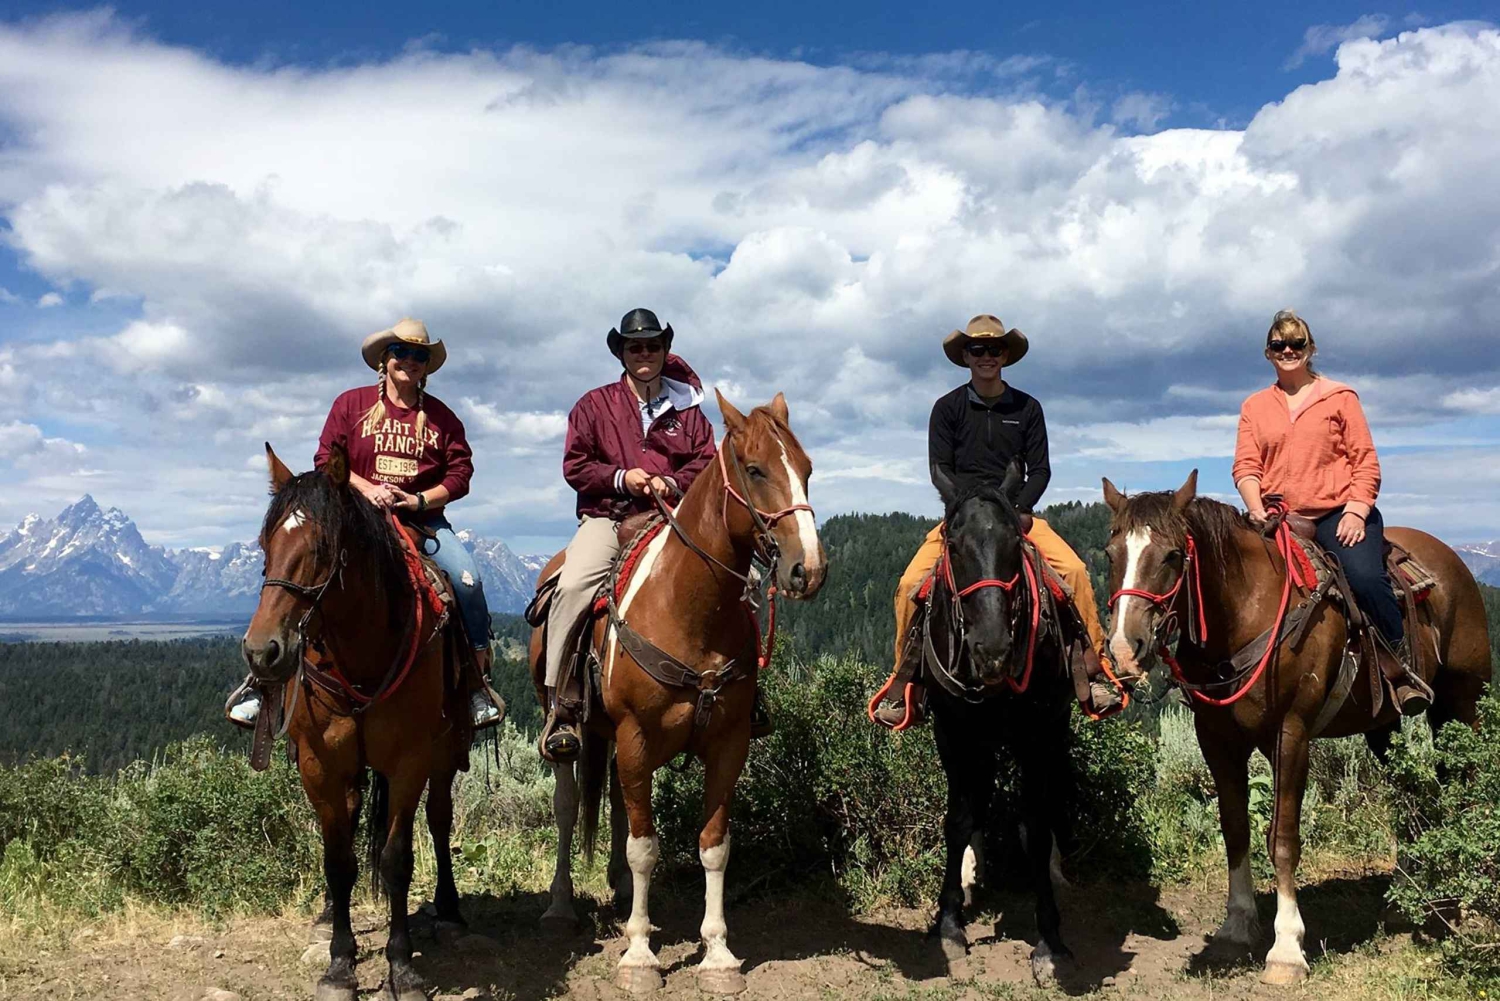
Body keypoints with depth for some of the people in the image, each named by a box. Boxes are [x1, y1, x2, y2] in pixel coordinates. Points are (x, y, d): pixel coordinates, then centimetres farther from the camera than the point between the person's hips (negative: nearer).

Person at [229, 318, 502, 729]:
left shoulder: (441, 417, 9)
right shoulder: (351, 404, 7)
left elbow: (460, 473, 4)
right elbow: (326, 460, 3)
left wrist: (418, 499, -12)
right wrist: (367, 489, -12)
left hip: (424, 520, 1)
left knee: (467, 578, -23)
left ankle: (478, 678, -7)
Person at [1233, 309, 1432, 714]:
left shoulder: (1339, 397, 11)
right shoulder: (1255, 407, 15)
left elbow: (1365, 460, 6)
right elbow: (1245, 465, 6)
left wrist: (1356, 511, -9)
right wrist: (1257, 511, -12)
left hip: (1339, 513, -2)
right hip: (1280, 520, 2)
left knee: (1366, 578, -28)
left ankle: (1400, 669, -7)